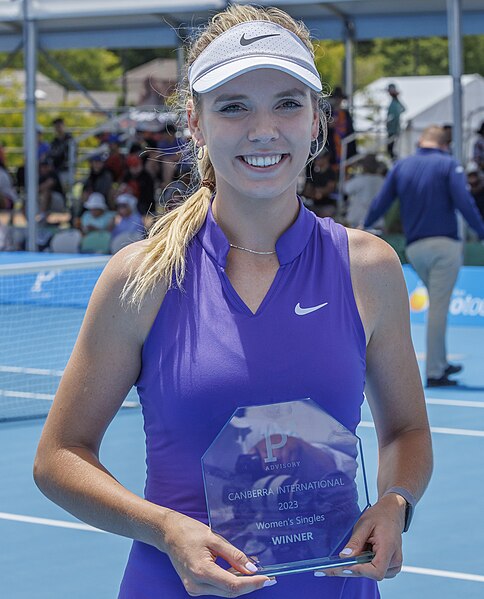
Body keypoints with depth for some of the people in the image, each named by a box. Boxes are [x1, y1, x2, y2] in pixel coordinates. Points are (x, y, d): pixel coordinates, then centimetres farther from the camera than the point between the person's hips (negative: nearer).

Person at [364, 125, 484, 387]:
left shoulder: (401, 166, 9)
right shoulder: (448, 164, -2)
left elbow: (380, 203, 11)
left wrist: (364, 227, 28)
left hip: (414, 249, 5)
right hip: (444, 244, -5)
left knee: (437, 305, 20)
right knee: (438, 308, -3)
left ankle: (441, 363, 21)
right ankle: (434, 373, -3)